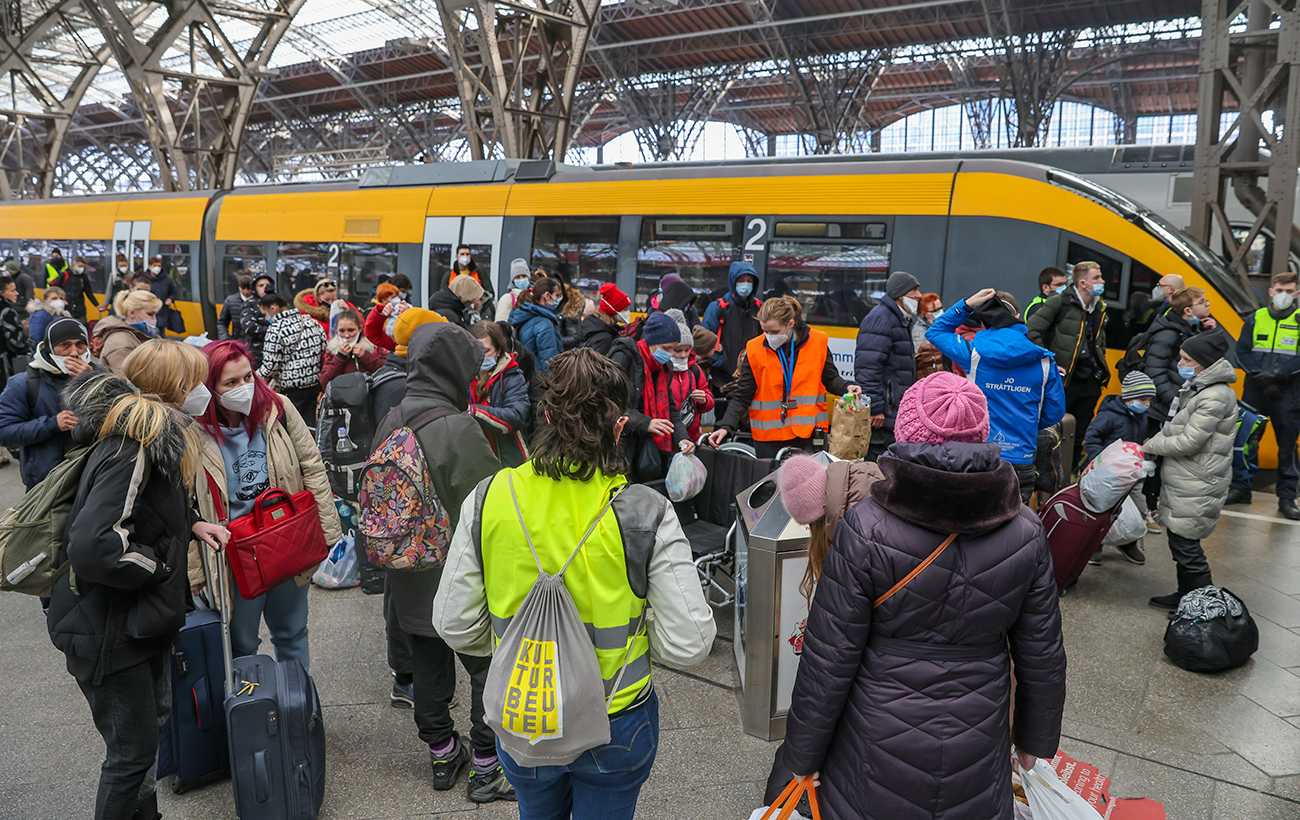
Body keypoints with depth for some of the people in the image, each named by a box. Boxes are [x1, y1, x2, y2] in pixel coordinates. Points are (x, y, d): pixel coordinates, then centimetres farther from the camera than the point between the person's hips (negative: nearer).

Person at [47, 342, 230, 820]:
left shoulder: (156, 438, 5)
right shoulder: (133, 450, -28)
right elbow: (90, 547, -36)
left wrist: (190, 525, 4)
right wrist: (157, 565, -21)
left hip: (142, 618, 11)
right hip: (109, 631, -10)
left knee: (153, 719, 26)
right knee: (132, 749, 3)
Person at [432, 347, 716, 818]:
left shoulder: (488, 500, -15)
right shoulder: (646, 513, -21)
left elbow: (455, 626, -7)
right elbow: (688, 645, -19)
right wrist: (627, 633, 0)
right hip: (618, 727, -2)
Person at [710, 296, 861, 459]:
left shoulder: (817, 343, -1)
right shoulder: (755, 350, -2)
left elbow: (830, 379, 11)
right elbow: (742, 397, 0)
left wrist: (846, 387, -11)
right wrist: (725, 426, -11)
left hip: (808, 435, 0)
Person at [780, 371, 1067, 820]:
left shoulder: (864, 530, -21)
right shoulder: (1025, 533, -10)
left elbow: (829, 662, -15)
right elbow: (1043, 657, 1)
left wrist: (803, 756, -1)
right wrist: (1035, 739, 18)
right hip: (978, 746, 3)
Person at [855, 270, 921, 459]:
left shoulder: (902, 320, 21)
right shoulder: (881, 319, -13)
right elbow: (868, 367, -21)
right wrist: (875, 408, -23)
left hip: (896, 411, 10)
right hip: (883, 413, -10)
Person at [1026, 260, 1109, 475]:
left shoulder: (1100, 308, 13)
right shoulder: (1061, 302, -8)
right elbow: (1032, 330, -14)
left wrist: (1100, 368, 14)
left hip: (1090, 383, 6)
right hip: (1064, 380, -6)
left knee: (1080, 436, 11)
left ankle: (1070, 478, 22)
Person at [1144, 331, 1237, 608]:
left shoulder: (1216, 397, -19)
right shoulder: (1195, 387, 12)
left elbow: (1189, 442, -21)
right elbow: (1175, 427, 21)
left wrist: (1152, 446, -9)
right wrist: (1155, 442, 5)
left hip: (1196, 487, -10)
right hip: (1181, 481, 10)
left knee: (1185, 544, -5)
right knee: (1179, 540, 17)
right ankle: (1186, 595, 30)